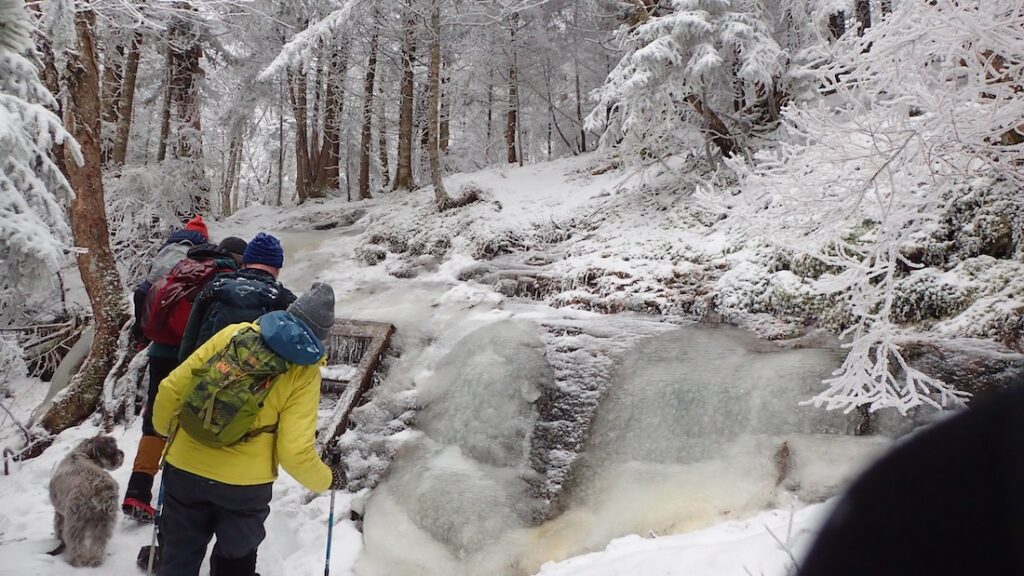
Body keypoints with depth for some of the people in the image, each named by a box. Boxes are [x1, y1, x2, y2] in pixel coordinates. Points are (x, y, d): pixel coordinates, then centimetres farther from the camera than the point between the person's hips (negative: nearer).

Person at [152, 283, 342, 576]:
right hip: (244, 485, -2)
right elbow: (295, 452, -16)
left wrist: (164, 427, 21)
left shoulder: (234, 333, -2)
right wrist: (326, 479, 4)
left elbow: (172, 388, 0)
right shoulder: (305, 371, -10)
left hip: (185, 468, 3)